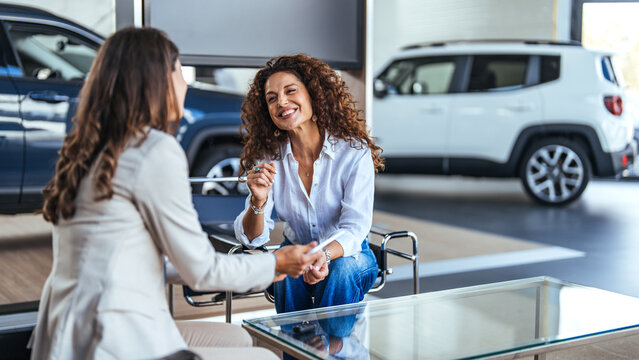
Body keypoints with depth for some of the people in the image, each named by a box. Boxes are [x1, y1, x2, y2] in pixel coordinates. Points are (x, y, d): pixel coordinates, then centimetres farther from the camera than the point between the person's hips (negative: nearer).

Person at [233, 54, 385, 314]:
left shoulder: (355, 152, -15)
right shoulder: (268, 158, -6)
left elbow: (355, 228, -19)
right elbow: (252, 238, -8)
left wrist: (324, 255, -41)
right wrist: (258, 202, -30)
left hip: (348, 255, -2)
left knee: (342, 270, -33)